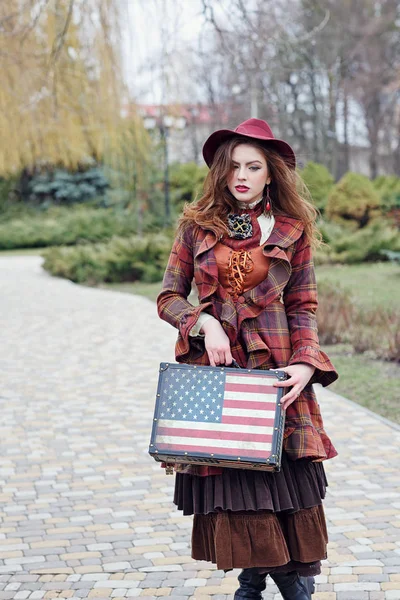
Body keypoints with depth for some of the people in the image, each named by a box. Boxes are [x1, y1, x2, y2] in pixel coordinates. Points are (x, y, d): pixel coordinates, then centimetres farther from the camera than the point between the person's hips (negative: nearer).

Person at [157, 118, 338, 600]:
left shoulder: (292, 231, 6)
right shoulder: (197, 225, 6)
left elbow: (303, 307, 7)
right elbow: (169, 297, 7)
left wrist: (305, 364, -8)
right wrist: (205, 323, -11)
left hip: (273, 371, 0)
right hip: (213, 368, 0)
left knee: (288, 487, -5)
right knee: (231, 484, -3)